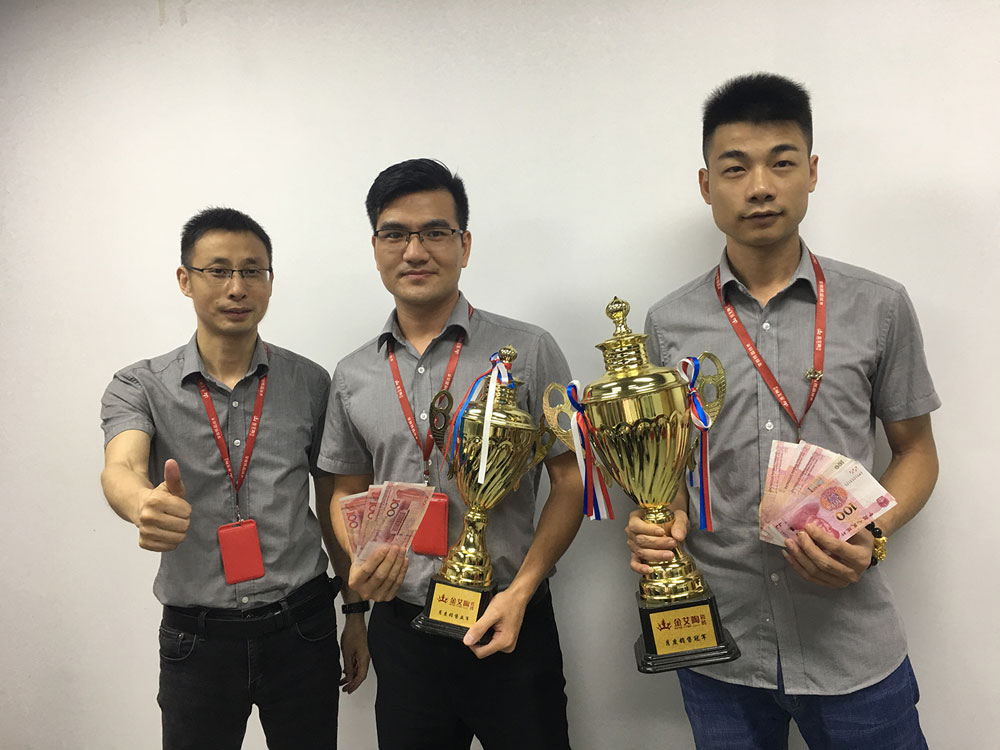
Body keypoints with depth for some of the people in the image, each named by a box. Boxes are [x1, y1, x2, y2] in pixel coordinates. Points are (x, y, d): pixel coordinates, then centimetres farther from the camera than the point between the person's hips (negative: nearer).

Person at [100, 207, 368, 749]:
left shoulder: (311, 384, 0)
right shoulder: (139, 386, -2)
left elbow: (333, 505, 6)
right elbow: (121, 469, -22)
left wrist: (356, 611, 7)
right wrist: (145, 503, -45)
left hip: (301, 628, 1)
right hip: (196, 637, 0)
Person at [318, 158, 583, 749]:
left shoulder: (529, 351, -6)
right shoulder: (353, 376, 4)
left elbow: (571, 481, -4)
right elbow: (348, 493, 13)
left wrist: (520, 591, -13)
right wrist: (363, 561, -6)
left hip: (511, 629, -2)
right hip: (402, 629, 3)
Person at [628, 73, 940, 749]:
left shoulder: (880, 307, -2)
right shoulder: (668, 324, 0)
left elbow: (916, 450, 5)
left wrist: (872, 535, -13)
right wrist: (660, 520, -13)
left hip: (852, 649, 0)